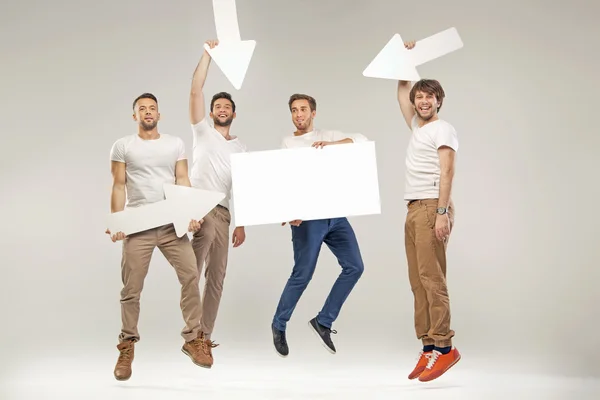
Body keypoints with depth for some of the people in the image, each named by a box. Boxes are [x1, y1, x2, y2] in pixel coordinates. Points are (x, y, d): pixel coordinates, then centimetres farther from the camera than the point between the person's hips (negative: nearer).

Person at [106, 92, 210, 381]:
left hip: (172, 224, 2)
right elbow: (118, 187, 4)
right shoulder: (122, 146, 8)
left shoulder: (175, 144, 12)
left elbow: (183, 181, 7)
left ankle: (192, 339, 4)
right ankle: (127, 346, 10)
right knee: (132, 288, -1)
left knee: (190, 276, -8)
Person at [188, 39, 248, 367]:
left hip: (223, 213, 4)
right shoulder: (202, 131, 9)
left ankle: (203, 338, 9)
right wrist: (208, 53, -4)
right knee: (206, 229, -33)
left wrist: (242, 225, 6)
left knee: (216, 277, 3)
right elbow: (195, 91, -3)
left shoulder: (241, 148, 19)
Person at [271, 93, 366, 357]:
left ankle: (323, 322, 9)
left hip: (335, 214, 4)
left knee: (354, 267, -2)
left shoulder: (328, 136, 14)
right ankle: (279, 325, 17)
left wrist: (331, 144, -17)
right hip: (307, 217, -4)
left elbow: (361, 140, -1)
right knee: (302, 275, -3)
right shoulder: (287, 143, 5)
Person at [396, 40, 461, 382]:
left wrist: (442, 212, -21)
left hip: (431, 208, -9)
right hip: (414, 209, 9)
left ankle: (444, 347, -14)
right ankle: (429, 348, 4)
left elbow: (447, 172, -13)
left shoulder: (443, 129, -3)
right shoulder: (417, 128, 21)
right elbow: (402, 91, 35)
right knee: (418, 280, 4)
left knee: (432, 277, -14)